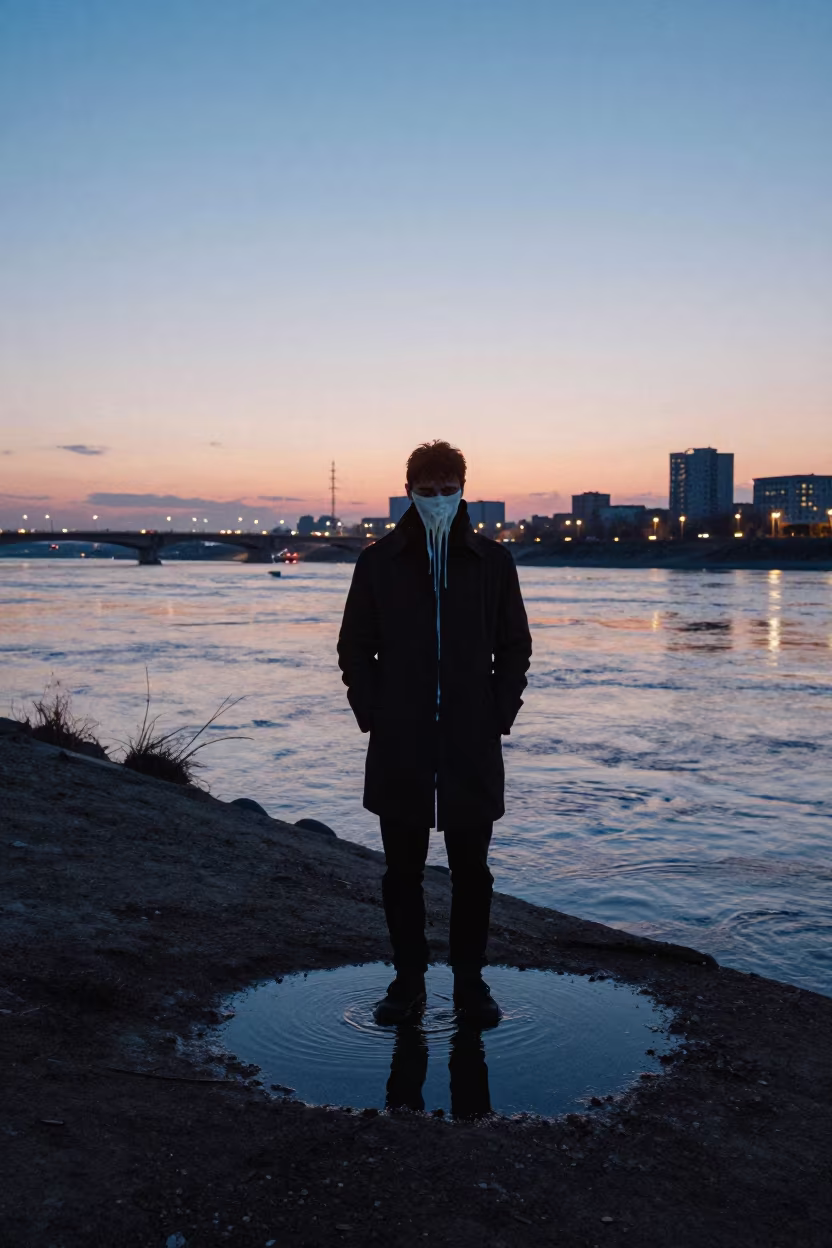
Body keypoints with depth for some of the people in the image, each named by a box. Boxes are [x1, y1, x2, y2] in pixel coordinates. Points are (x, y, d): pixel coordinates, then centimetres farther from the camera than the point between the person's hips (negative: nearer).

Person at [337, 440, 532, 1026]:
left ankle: (470, 981, 23)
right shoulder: (380, 560, 4)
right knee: (403, 873, 9)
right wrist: (373, 715, -2)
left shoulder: (492, 560, 5)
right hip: (399, 750, 0)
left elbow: (515, 647, 9)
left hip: (473, 750, 0)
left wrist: (499, 716, -1)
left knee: (472, 873, 7)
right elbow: (355, 648, 8)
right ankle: (409, 982, 23)